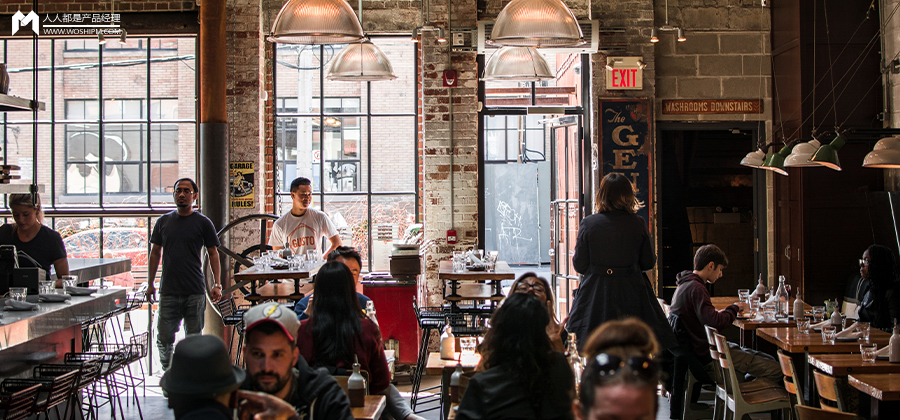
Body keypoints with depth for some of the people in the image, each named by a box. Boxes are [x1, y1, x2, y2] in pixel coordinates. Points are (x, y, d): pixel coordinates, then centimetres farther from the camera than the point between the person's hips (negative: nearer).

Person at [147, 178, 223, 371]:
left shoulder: (203, 223, 2)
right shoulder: (163, 221, 10)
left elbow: (213, 254, 4)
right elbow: (155, 253, 15)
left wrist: (217, 285, -4)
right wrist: (150, 283, 11)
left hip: (195, 291, -2)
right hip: (169, 290, 2)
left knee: (193, 338, 4)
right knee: (164, 337, 1)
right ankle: (167, 370, 23)